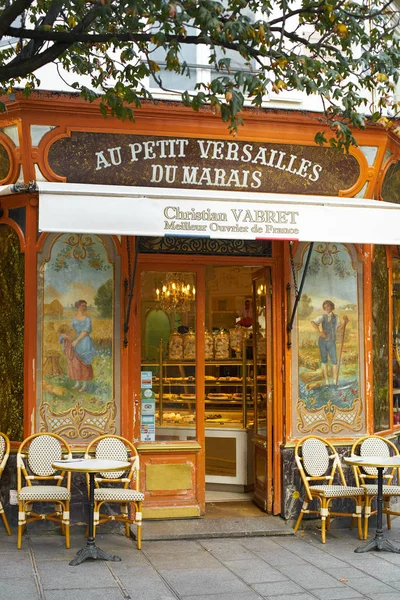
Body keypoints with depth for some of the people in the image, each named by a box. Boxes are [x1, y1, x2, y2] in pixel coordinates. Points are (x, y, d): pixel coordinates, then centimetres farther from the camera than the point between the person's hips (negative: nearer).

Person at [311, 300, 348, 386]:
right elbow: (313, 322, -22)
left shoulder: (336, 317, 5)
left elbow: (339, 329, -8)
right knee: (324, 360, 3)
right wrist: (319, 332, -31)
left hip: (331, 342, 1)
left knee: (334, 361, -5)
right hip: (322, 341, -1)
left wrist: (345, 321, -23)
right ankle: (326, 381, 9)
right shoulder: (322, 317, -4)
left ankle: (335, 381, 3)